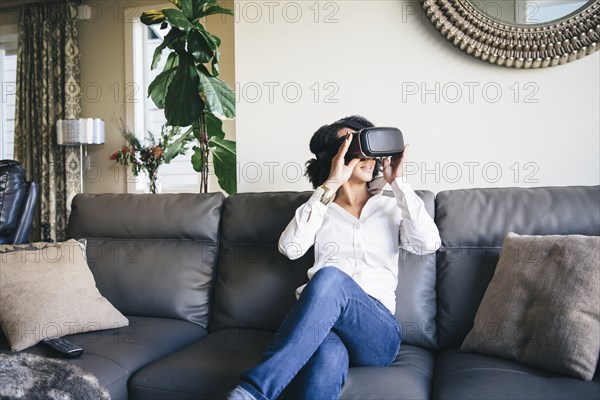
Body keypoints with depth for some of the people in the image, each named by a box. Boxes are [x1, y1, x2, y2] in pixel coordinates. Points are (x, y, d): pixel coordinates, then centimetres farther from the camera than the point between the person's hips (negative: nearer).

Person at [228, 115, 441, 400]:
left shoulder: (390, 208, 19)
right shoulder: (321, 210, 17)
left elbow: (428, 243, -2)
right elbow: (290, 247, -5)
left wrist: (398, 182, -1)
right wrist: (331, 185, -8)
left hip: (377, 333, 1)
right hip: (318, 324, 0)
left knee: (330, 277, -36)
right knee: (328, 356, -41)